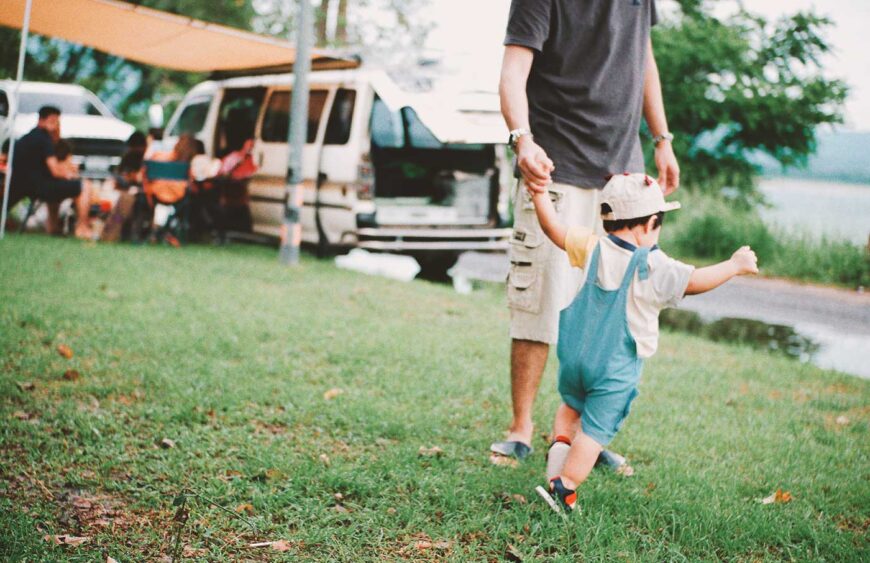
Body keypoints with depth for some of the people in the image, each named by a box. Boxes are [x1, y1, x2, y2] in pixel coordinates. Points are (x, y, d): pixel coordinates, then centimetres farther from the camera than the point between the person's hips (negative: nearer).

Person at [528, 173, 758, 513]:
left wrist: (539, 192, 10)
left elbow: (555, 229, 0)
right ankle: (565, 486, -2)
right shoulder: (655, 268, -15)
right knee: (596, 430, 2)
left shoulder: (592, 249, -4)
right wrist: (735, 265, 2)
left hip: (575, 357, 5)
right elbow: (696, 281, -11)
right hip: (616, 370, -4)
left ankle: (560, 442, 7)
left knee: (571, 406, 30)